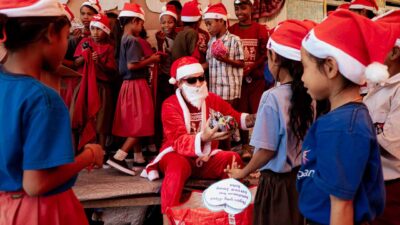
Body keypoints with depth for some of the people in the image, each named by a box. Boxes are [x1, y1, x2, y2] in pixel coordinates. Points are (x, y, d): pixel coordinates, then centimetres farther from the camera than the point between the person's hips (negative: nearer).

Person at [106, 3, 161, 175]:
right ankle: (118, 157, -8)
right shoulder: (133, 40, -14)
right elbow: (132, 65, -23)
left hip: (128, 84, 9)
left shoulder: (124, 40, 13)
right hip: (136, 85, -9)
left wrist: (147, 59, 8)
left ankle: (138, 158, 22)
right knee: (140, 123, -4)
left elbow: (129, 63, 11)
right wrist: (151, 60, -11)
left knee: (134, 123, 13)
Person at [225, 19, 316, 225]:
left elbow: (267, 151, -17)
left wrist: (243, 172, -2)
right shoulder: (309, 94, -3)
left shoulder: (273, 97, -20)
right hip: (303, 178, 6)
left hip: (277, 183, -5)